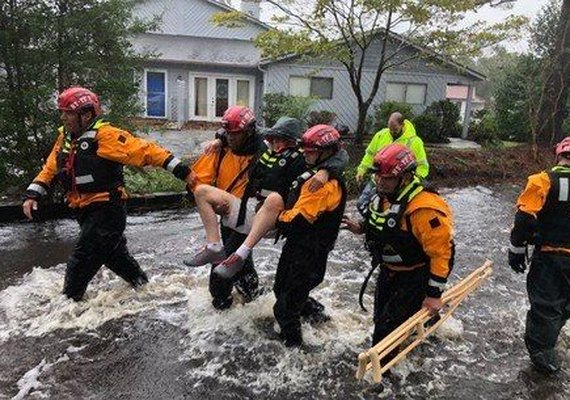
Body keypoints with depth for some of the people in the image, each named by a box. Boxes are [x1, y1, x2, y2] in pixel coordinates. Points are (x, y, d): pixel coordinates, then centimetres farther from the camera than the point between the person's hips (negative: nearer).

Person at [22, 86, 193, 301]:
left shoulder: (105, 135, -17)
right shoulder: (65, 138, 9)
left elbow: (144, 150, -23)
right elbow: (50, 168, 17)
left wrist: (180, 170, -28)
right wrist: (32, 195, 5)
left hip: (107, 210, -8)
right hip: (86, 211, 9)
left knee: (80, 263, -4)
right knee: (114, 255, 21)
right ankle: (142, 284, 39)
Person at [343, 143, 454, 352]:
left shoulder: (424, 209, -32)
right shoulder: (385, 194, -5)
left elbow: (441, 252, -26)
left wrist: (434, 293, -21)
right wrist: (361, 228, -2)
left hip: (415, 277, -9)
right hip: (389, 270, 9)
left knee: (387, 327, -7)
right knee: (381, 317, 23)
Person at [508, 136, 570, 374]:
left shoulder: (544, 181, -14)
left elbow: (525, 220, -17)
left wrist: (517, 250, -6)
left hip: (548, 256, -3)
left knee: (545, 304, 9)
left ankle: (541, 350, 23)